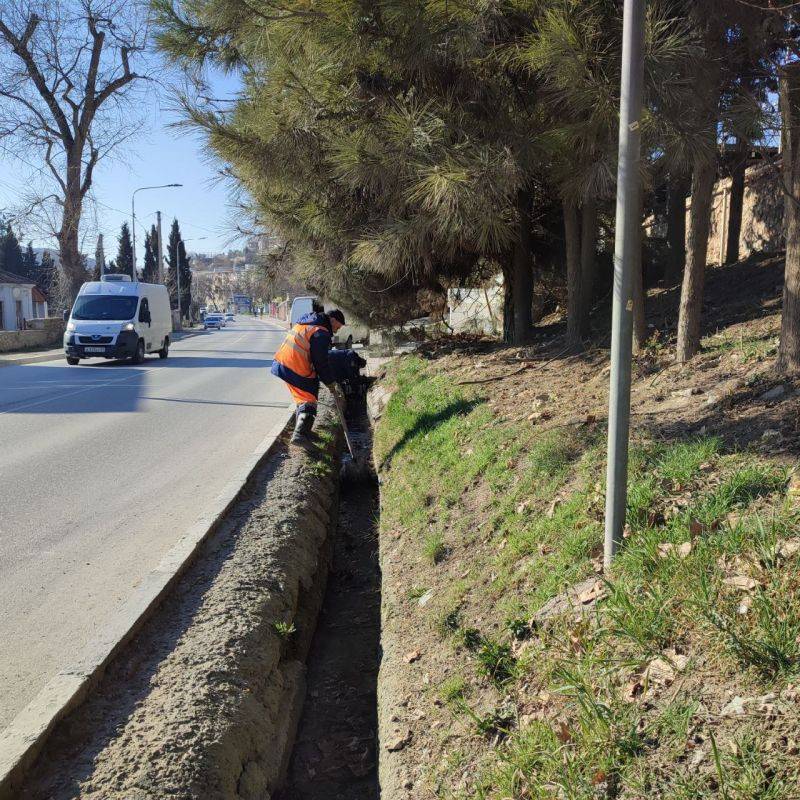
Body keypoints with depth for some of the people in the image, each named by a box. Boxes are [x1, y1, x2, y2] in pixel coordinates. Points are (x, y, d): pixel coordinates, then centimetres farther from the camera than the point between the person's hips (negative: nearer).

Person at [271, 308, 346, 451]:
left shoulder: (305, 323, 17)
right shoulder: (321, 333, -14)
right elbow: (321, 362, -13)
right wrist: (330, 382, -1)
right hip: (297, 370, -9)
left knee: (301, 397, 23)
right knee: (308, 400, -6)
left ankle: (301, 427, 31)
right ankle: (300, 434, -21)